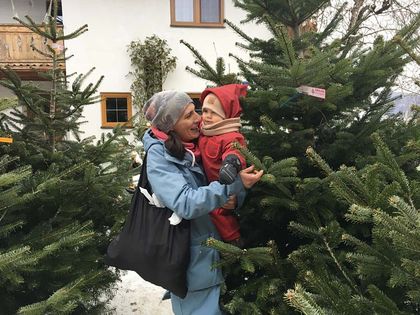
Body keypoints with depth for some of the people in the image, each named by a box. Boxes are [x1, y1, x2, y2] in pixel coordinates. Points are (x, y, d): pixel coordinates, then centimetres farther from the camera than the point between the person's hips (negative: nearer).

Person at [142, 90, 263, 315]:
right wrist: (234, 184, -34)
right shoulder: (159, 155, -19)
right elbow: (186, 203, -30)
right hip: (190, 258, -6)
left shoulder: (195, 147, 0)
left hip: (213, 248, 7)